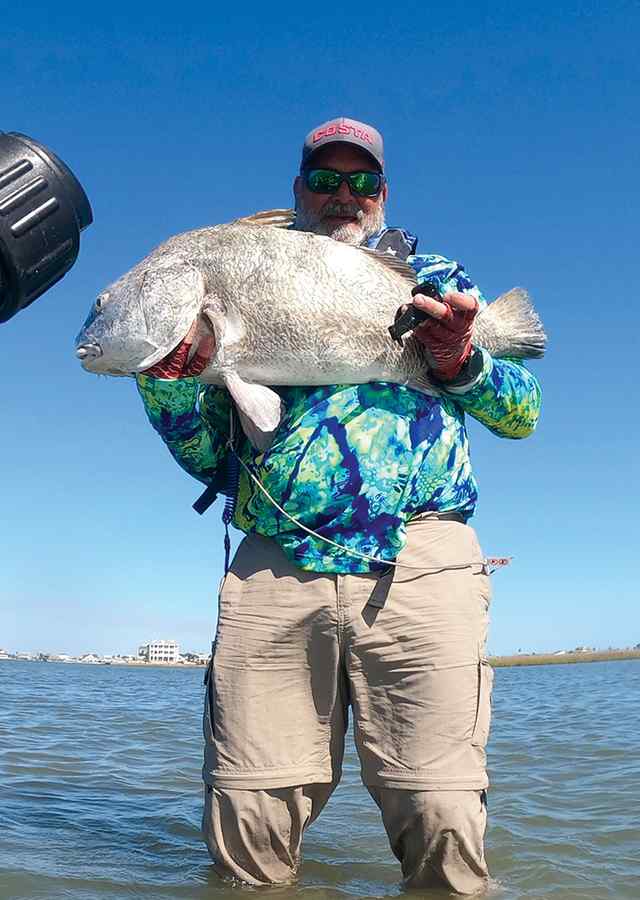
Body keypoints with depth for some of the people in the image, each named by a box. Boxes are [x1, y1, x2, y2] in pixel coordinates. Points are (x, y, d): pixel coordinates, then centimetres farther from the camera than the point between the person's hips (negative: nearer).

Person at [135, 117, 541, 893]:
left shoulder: (435, 278, 19)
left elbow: (522, 415, 12)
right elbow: (210, 457, 17)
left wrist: (461, 366, -8)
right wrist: (166, 378, -1)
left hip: (418, 562, -1)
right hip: (272, 571, 2)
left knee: (441, 826, -4)